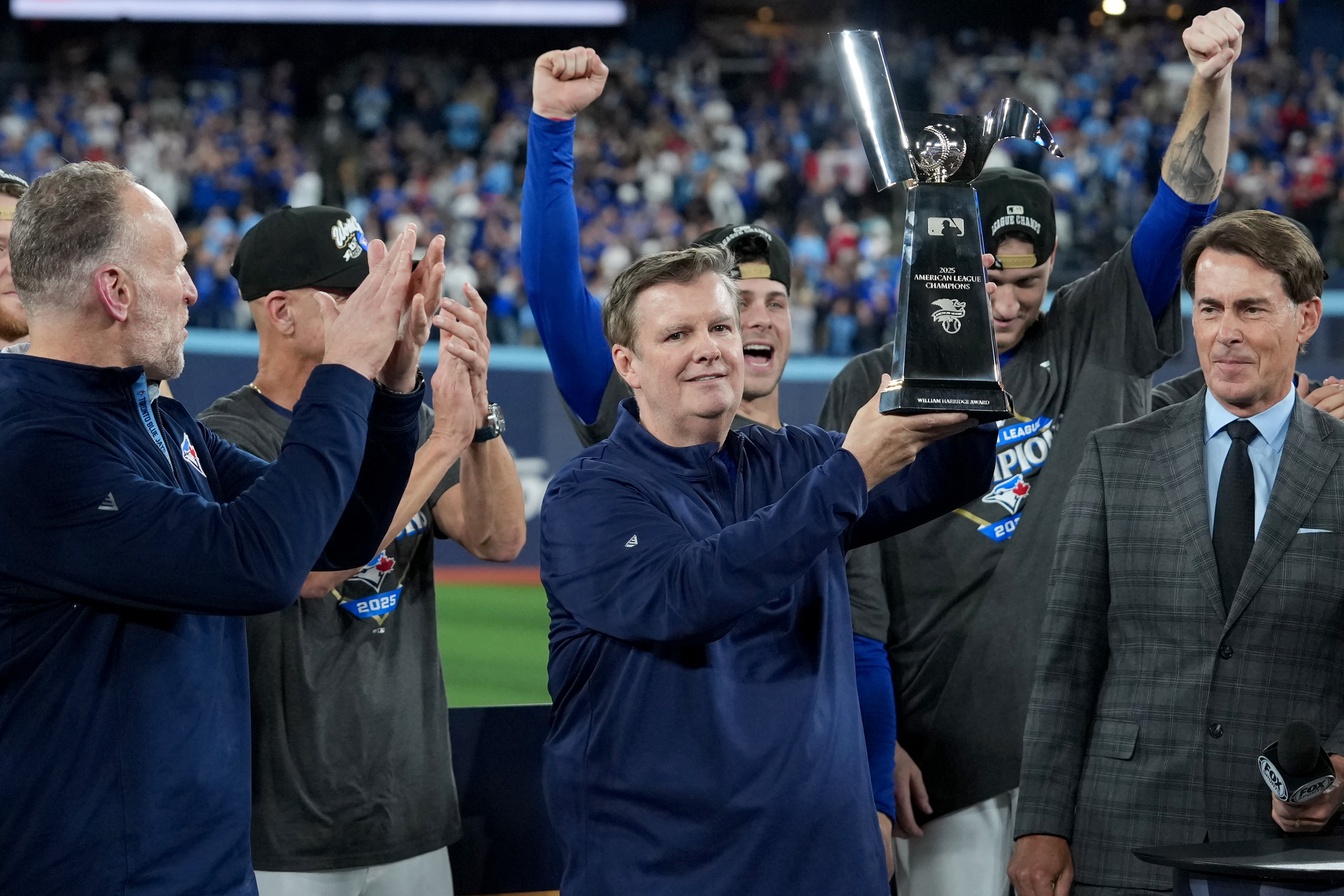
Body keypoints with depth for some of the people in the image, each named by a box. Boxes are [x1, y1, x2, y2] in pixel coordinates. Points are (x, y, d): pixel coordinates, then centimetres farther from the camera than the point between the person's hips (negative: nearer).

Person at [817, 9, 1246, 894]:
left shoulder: (1094, 343, 10)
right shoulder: (877, 388, 3)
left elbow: (1183, 204, 3)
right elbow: (853, 581, -1)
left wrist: (1213, 83, -13)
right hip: (946, 753, -2)